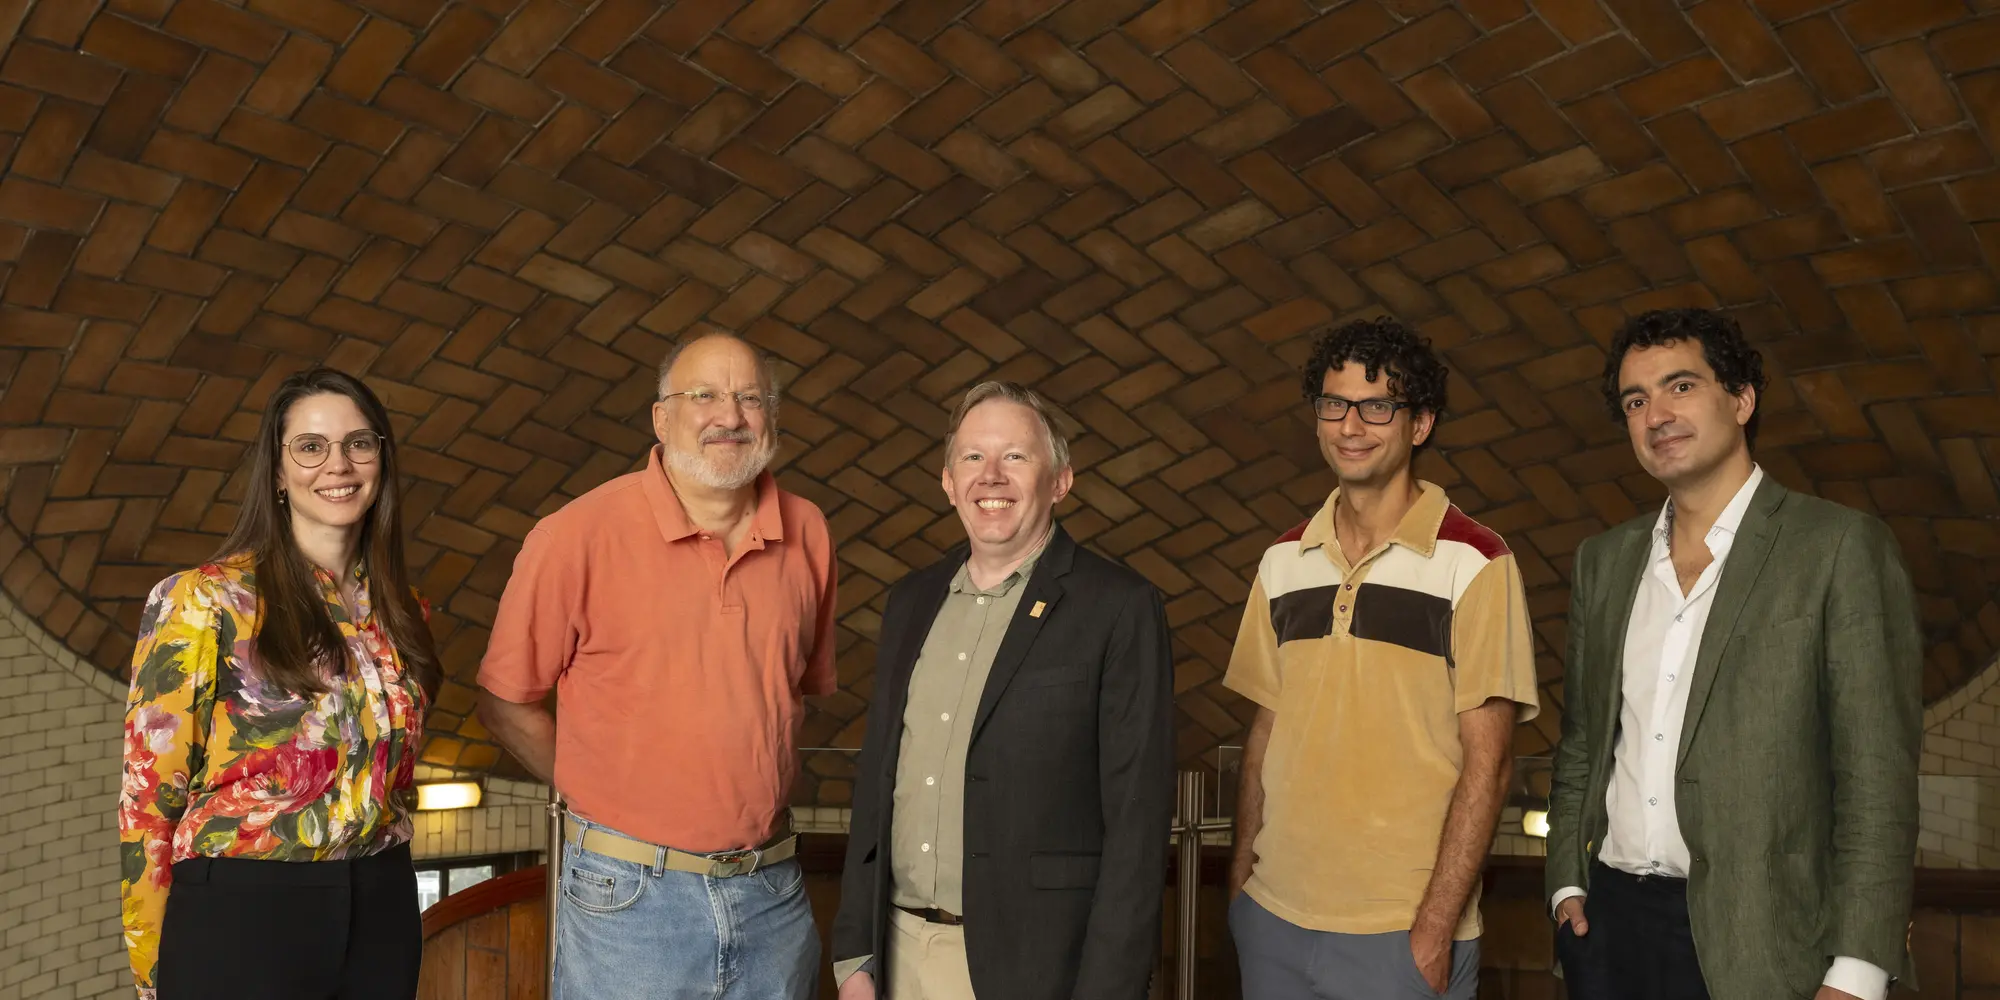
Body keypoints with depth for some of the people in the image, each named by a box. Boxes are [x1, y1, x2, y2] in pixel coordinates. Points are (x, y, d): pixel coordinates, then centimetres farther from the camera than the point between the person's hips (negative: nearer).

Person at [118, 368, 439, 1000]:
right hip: (239, 920, -5)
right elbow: (149, 797, -7)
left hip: (382, 916, 5)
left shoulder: (400, 610, 7)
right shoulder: (203, 603, -8)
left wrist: (382, 876, 14)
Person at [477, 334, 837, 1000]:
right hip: (629, 896, -3)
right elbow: (505, 702, -2)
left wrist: (746, 787, 7)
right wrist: (604, 795, 0)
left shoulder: (807, 533, 2)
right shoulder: (579, 534, -10)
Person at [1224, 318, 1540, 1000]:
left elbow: (1487, 762, -10)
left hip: (1404, 935, -4)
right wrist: (1239, 877, 5)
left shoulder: (1474, 563, -8)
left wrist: (1435, 930, -13)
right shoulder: (1282, 561, 5)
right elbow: (1266, 730, 10)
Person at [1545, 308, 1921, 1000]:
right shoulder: (1602, 560, 10)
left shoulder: (1841, 547, -5)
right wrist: (1568, 884, 5)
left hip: (1751, 941, -4)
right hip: (1607, 922, 4)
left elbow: (1877, 774, -9)